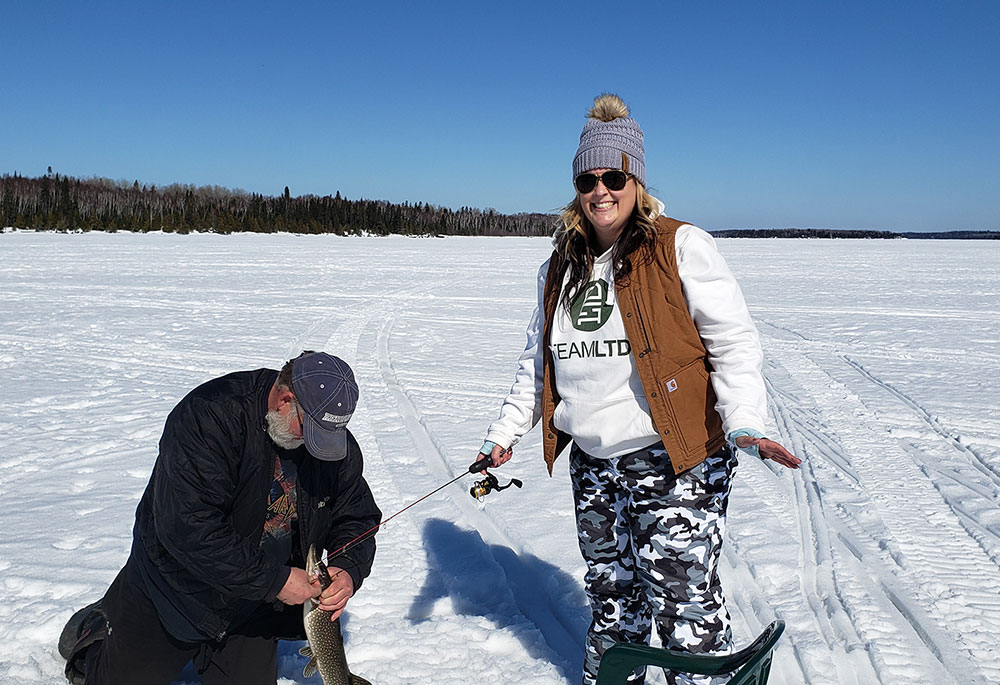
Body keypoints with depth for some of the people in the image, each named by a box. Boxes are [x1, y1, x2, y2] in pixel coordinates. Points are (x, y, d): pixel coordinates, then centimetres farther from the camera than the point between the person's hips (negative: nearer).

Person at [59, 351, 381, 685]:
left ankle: (200, 652, 36)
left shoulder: (335, 439, -11)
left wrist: (347, 570, -21)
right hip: (174, 587, -4)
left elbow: (357, 518, 1)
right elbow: (187, 528, -35)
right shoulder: (210, 416, -29)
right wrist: (275, 580, -31)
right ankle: (91, 634, 39)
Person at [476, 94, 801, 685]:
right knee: (612, 595, 17)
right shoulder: (560, 270, 13)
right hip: (593, 464, 6)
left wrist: (744, 425, -22)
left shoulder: (680, 247, -6)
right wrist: (506, 431, 14)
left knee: (683, 600, -4)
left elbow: (734, 341, -9)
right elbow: (538, 362, 21)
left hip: (674, 461, -5)